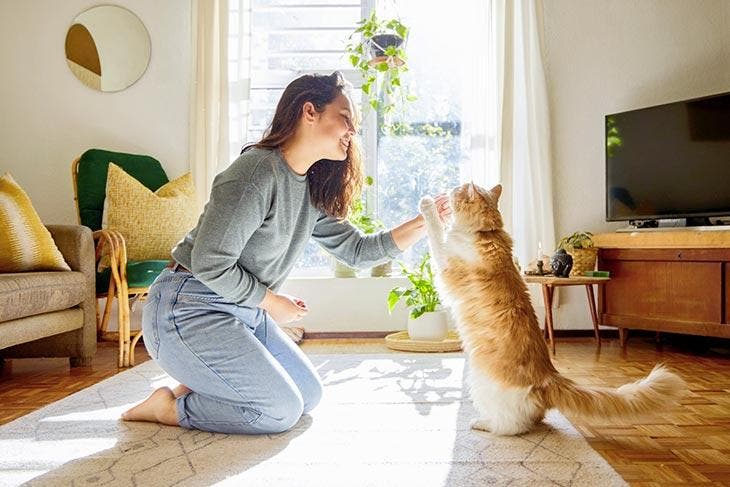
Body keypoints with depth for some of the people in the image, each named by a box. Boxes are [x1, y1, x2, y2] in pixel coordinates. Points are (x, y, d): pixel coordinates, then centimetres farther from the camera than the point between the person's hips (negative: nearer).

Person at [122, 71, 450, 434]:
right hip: (190, 311, -9)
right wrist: (271, 302, -10)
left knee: (309, 395, 11)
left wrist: (425, 223, 0)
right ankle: (170, 407, 4)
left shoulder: (312, 191, 5)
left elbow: (358, 250, 8)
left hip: (243, 312, 9)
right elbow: (210, 264, -24)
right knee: (282, 409, -10)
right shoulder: (257, 171, -23)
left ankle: (195, 388, 16)